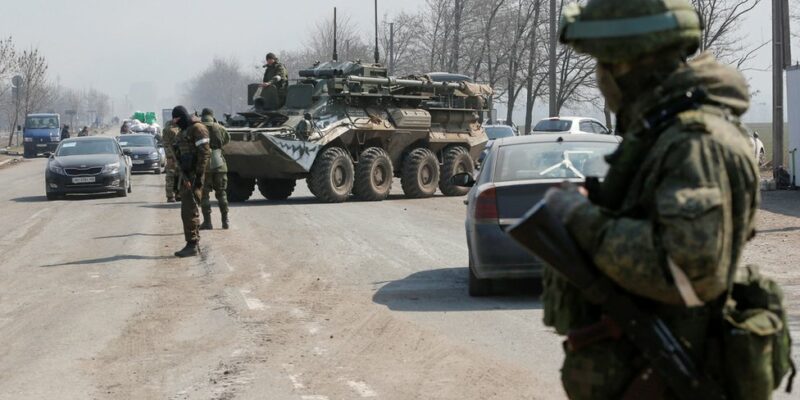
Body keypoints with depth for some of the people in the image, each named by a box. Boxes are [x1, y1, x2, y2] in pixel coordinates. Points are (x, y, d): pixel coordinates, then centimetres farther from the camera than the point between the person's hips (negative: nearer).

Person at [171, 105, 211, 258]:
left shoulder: (197, 128, -10)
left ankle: (192, 245, -9)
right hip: (186, 176, 10)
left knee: (190, 211, -11)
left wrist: (199, 176, -20)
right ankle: (194, 244, 18)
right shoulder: (182, 132, 19)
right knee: (187, 211, 12)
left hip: (195, 175, -10)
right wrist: (183, 177, 8)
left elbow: (204, 153, -17)